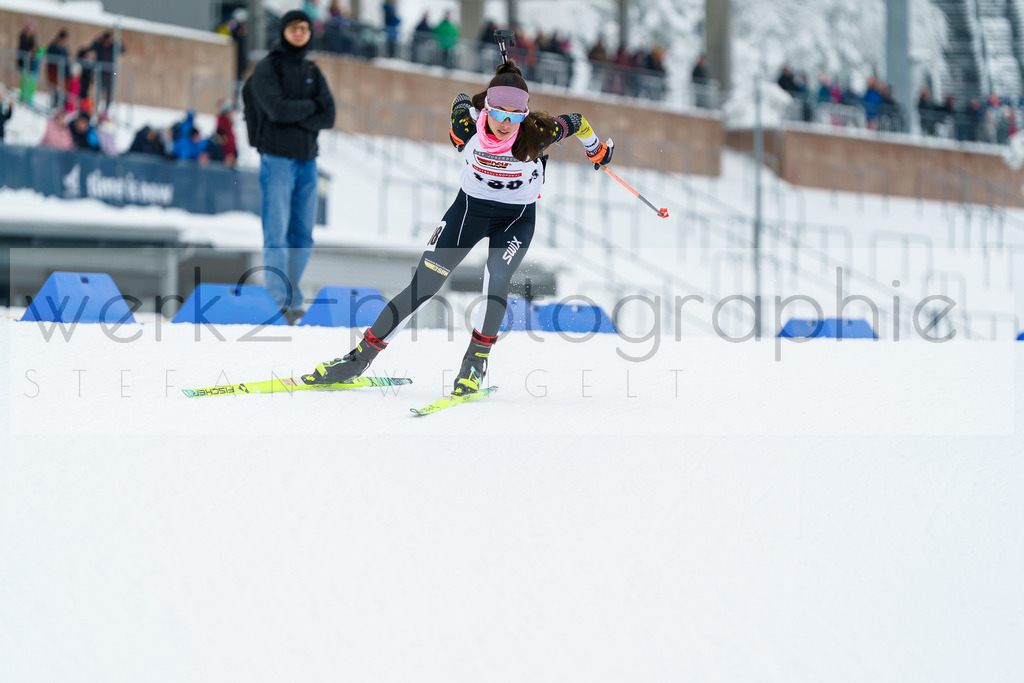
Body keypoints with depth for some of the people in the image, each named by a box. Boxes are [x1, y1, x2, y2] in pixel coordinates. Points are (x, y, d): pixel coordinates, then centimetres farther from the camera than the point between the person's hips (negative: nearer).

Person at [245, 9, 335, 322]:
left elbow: (328, 118, 3)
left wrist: (295, 118, -11)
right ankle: (279, 302, -10)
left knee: (303, 237, 5)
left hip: (307, 161, 6)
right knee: (277, 234, -9)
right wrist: (312, 105, -3)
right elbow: (278, 109, -17)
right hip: (277, 159, -5)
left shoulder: (312, 72, 14)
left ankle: (291, 301, 11)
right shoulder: (266, 69, -2)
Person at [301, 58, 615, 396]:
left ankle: (475, 364, -7)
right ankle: (359, 358, 5)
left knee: (496, 283, -26)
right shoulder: (466, 124, -24)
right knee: (422, 286, -3)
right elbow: (461, 100, 0)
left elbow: (576, 122, -9)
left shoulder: (538, 133, -29)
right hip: (469, 207, 1)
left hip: (517, 218, -1)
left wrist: (596, 149, 12)